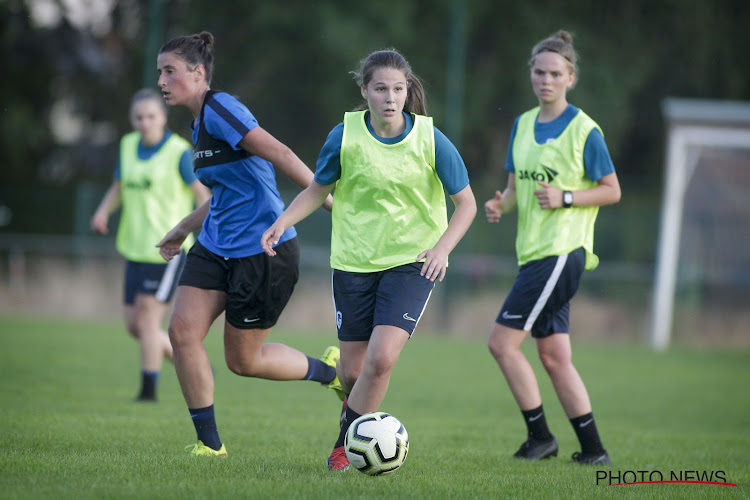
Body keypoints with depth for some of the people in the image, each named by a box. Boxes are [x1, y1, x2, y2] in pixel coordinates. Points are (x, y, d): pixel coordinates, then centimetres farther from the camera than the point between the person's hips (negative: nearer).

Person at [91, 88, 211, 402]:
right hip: (136, 248, 7)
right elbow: (118, 188, 19)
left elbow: (202, 194, -8)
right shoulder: (129, 146, 9)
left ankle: (149, 388, -1)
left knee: (147, 319, -11)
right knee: (134, 326, 8)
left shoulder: (178, 152, -10)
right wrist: (104, 211, 0)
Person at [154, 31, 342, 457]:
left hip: (262, 249, -9)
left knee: (244, 360, 1)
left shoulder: (219, 108, -15)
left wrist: (329, 200, -28)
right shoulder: (200, 123, 13)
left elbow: (280, 154, -23)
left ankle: (332, 371, 24)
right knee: (183, 331, -5)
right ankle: (210, 443, 4)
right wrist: (183, 229, 34)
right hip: (217, 246, 9)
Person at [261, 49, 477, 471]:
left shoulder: (430, 139, -10)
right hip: (354, 262, 1)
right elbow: (318, 190, 8)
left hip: (411, 262, -1)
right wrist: (282, 223, -8)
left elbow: (466, 203, -2)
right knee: (353, 370, 4)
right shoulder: (345, 136, -7)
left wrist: (443, 247, -17)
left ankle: (346, 444, -2)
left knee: (382, 358, -19)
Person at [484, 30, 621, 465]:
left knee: (503, 341, -11)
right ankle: (593, 449, 12)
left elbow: (612, 190, -4)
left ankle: (541, 436, -1)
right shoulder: (523, 125, 13)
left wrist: (565, 197, -18)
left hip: (562, 250, -8)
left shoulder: (584, 131, -8)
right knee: (554, 355, 7)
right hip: (534, 251, 8)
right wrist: (502, 205, -4)